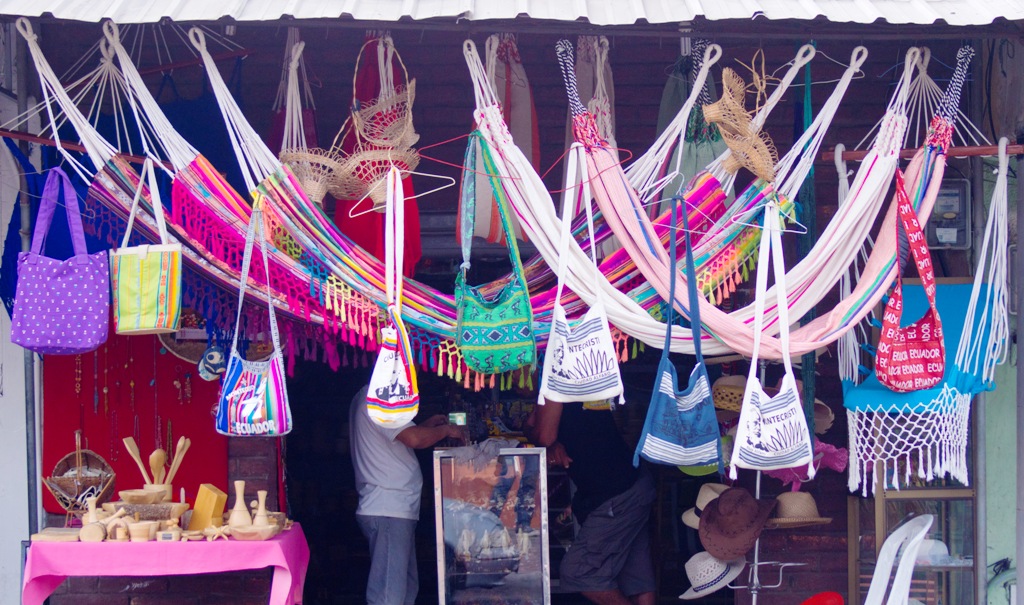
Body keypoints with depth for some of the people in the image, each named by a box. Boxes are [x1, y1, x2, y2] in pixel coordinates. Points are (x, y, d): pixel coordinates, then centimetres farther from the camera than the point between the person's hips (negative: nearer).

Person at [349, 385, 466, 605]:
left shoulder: (369, 397, 17)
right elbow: (414, 438, -26)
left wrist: (427, 425, 20)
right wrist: (445, 429, -9)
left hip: (395, 510, 11)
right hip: (387, 512, -11)